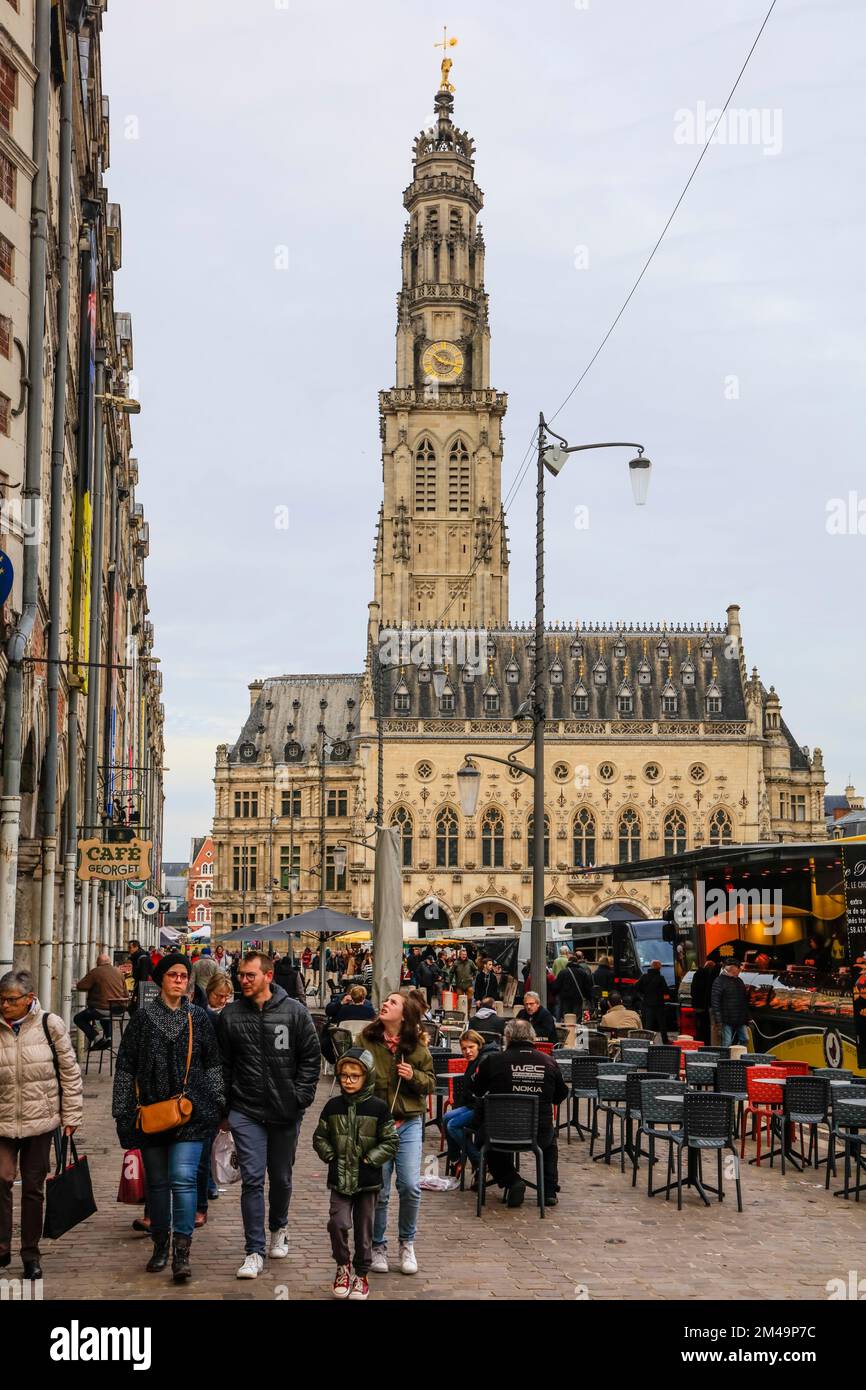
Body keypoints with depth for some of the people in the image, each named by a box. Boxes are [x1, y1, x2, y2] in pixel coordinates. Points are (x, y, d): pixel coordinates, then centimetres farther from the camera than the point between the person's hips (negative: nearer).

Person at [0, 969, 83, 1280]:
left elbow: (70, 1072, 0)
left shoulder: (49, 1025, -5)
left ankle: (31, 1254, 20)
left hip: (40, 1120, 0)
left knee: (33, 1187, 8)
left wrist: (71, 1116, 0)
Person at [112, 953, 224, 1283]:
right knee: (156, 1181, 10)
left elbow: (212, 1065, 13)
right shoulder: (142, 1018, 4)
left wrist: (217, 1104, 9)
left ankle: (181, 1253, -9)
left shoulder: (199, 1017, 7)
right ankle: (160, 1245, 25)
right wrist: (122, 1112, 3)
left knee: (183, 1178, -12)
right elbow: (125, 1068, 7)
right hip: (150, 1111, 1)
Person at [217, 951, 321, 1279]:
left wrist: (300, 1098, -6)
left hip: (286, 1112, 0)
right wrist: (224, 1110, 3)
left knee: (281, 1178, 15)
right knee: (252, 1179, -6)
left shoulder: (294, 1012, -3)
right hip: (246, 1112, 0)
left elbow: (311, 1058, 1)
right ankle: (254, 1252, -1)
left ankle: (279, 1228, 41)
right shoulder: (230, 1016, 1)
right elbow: (223, 1065, 6)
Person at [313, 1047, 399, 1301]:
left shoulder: (378, 1108, -6)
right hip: (340, 1179, 1)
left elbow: (391, 1143, -3)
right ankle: (342, 1266, 11)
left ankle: (361, 1275, 24)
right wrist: (331, 1156, -2)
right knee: (338, 1223, -13)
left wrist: (369, 1159, -9)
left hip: (368, 1180, -1)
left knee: (364, 1229, 7)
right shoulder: (333, 1106, 2)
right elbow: (320, 1137, 11)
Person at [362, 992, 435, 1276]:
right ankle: (378, 1247, 21)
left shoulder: (417, 1047, 3)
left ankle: (407, 1244, 17)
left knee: (410, 1186, -4)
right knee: (379, 1190, 3)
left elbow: (430, 1082, 11)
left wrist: (414, 1076, -11)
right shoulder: (365, 1040, -3)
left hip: (409, 1123, 1)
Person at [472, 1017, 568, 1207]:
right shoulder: (549, 1062, -4)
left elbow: (477, 1090, 7)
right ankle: (550, 1190, 26)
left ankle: (511, 1180, 10)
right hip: (539, 1134, 2)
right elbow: (560, 1096, 11)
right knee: (550, 1137, 38)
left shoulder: (493, 1060, -10)